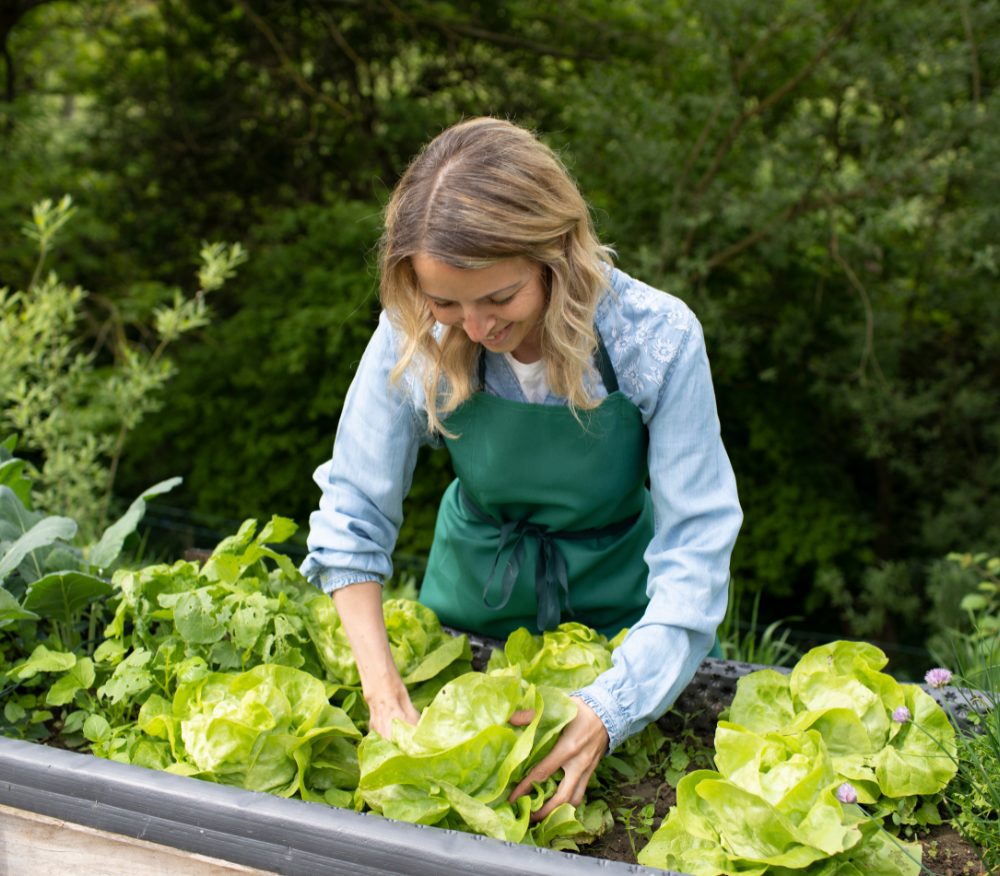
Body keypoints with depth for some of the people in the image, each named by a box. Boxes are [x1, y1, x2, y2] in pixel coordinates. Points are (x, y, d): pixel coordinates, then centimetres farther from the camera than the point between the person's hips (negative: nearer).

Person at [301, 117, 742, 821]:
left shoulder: (657, 339, -31)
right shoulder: (415, 337, -25)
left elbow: (695, 550, -27)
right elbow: (353, 512, -15)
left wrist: (606, 713, -38)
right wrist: (382, 684, -25)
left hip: (619, 604, -1)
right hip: (474, 592, 2)